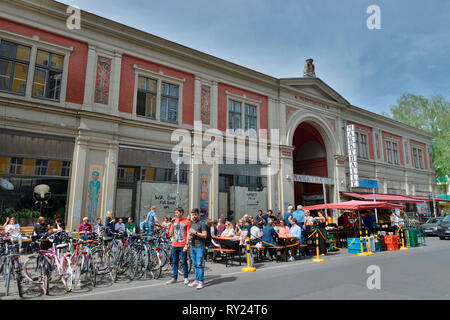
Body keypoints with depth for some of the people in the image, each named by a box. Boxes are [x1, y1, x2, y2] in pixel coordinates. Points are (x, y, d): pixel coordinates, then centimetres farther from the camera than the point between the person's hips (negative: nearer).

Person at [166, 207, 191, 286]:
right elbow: (170, 233, 10)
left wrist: (187, 245, -13)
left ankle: (186, 278, 13)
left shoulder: (187, 222, -3)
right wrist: (171, 225, -2)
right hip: (174, 245, 5)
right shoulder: (174, 221, 10)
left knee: (184, 262, 1)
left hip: (183, 245, -5)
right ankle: (174, 278, 20)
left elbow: (188, 234, -5)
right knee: (175, 262, 10)